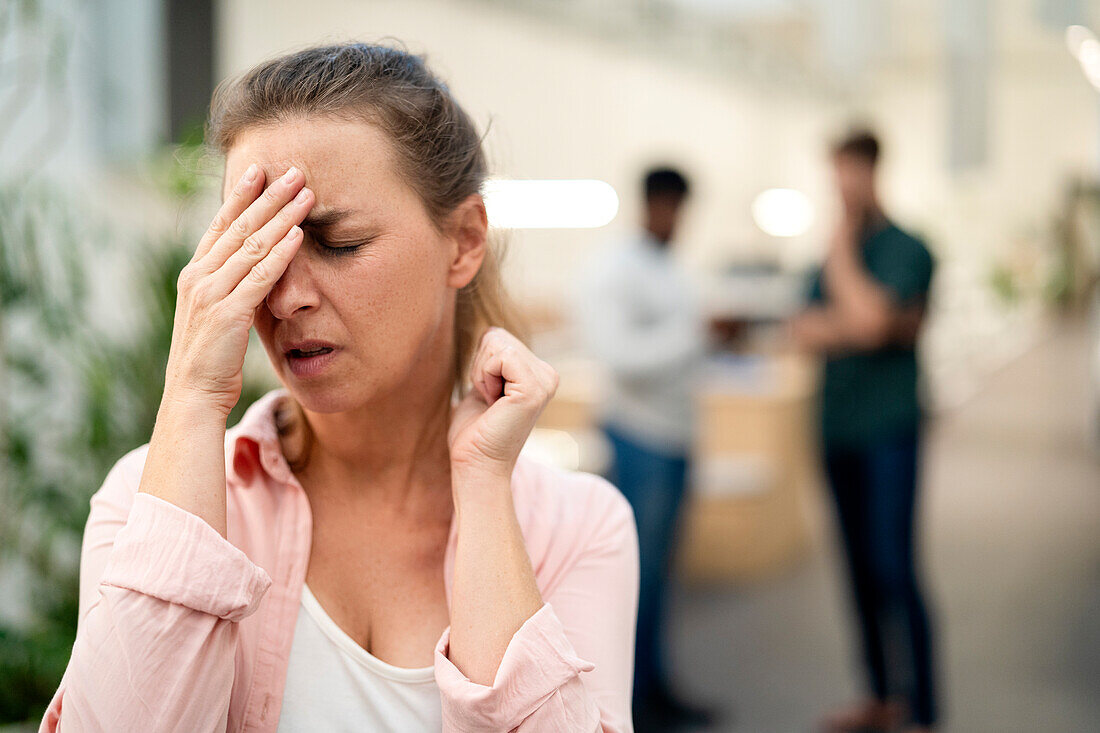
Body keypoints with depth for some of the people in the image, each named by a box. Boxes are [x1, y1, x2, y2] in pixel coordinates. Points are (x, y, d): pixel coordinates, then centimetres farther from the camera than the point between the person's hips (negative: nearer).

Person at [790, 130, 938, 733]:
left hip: (888, 432, -7)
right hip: (839, 430, 7)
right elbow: (804, 330, 5)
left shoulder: (906, 249, -7)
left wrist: (841, 252, -11)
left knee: (894, 571, -10)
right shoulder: (835, 252, 14)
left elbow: (872, 317, -22)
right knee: (862, 569, 11)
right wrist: (851, 327, -15)